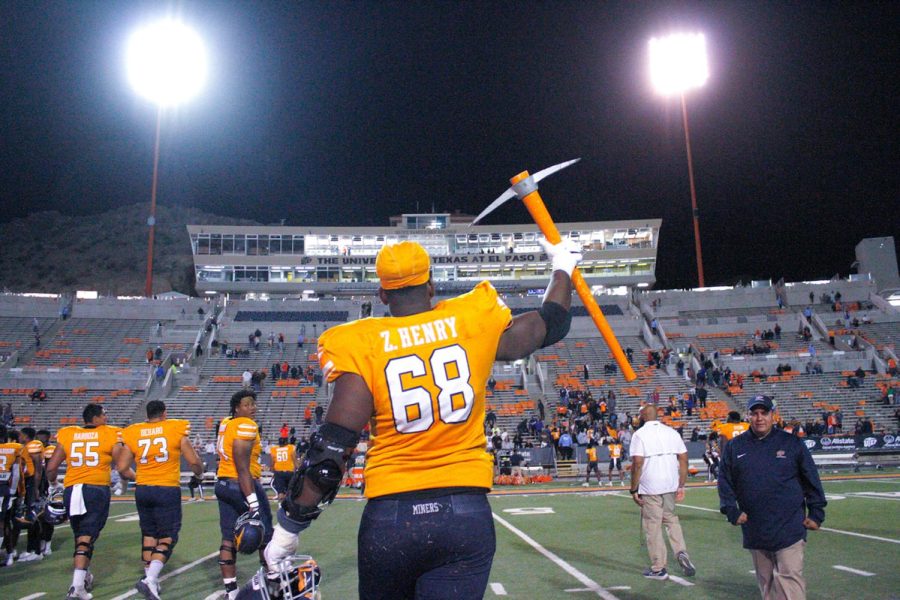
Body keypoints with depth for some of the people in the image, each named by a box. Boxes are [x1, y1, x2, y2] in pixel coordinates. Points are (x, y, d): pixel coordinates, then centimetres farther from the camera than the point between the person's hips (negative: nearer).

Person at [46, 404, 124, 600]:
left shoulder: (66, 434, 9)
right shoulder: (111, 434, 1)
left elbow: (51, 467, 6)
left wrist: (52, 483, 27)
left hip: (71, 490, 3)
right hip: (97, 489, -3)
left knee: (80, 536, 20)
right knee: (87, 537, -3)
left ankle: (84, 576, 33)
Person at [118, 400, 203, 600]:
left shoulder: (133, 433, 2)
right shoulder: (176, 429, -4)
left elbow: (122, 468, 3)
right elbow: (193, 461, -4)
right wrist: (199, 473, 17)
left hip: (142, 490, 4)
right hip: (167, 490, -3)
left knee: (149, 534, 18)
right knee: (167, 537, 5)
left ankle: (151, 579, 20)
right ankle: (149, 580, -10)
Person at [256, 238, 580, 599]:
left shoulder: (361, 345, -5)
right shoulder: (474, 321, 1)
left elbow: (332, 449, -11)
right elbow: (550, 326, 19)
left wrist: (290, 525, -1)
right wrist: (563, 266, 37)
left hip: (389, 515, 0)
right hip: (466, 513, 1)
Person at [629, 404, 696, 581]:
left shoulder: (640, 434, -7)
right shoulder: (671, 432, 8)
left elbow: (637, 463, -14)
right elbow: (683, 459, 6)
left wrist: (634, 489, -7)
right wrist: (681, 486, 12)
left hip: (650, 488, -5)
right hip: (671, 486, 5)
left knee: (653, 526, 4)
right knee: (671, 519, 22)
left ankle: (658, 569, 9)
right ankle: (681, 552, 2)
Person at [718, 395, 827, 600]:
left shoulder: (792, 443, 1)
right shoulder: (735, 447, 5)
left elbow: (811, 480, 4)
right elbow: (725, 481, 9)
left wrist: (816, 513, 1)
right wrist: (732, 511, 0)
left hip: (789, 528, -3)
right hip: (755, 530, 3)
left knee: (789, 578, -8)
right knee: (766, 581, 13)